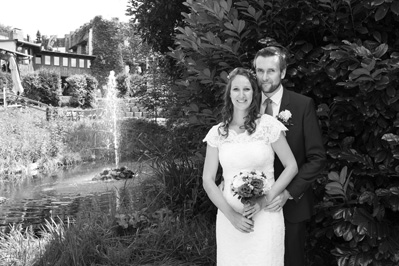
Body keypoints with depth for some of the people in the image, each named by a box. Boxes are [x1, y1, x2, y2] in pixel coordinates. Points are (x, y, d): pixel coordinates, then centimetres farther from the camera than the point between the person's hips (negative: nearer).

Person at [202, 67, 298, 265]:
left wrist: (265, 200, -12)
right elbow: (208, 180, 1)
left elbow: (291, 167, -2)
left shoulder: (268, 125, -6)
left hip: (265, 217, -2)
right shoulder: (217, 133, 0)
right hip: (229, 218, 2)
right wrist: (231, 215, -10)